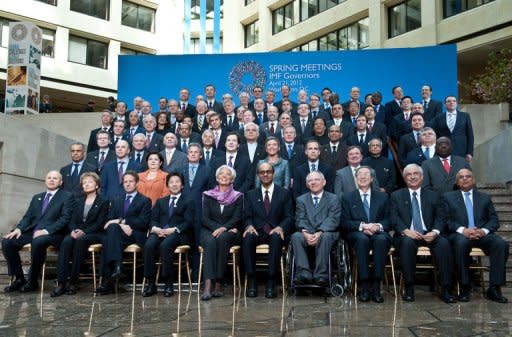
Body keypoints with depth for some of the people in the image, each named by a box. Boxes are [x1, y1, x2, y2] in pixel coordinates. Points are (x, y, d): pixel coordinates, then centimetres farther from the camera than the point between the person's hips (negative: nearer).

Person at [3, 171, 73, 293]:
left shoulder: (66, 196, 4)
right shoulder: (37, 197, 24)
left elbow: (65, 218, -7)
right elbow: (28, 216, 17)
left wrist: (46, 230, -20)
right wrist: (19, 228, -5)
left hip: (53, 234, -6)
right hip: (32, 231, 6)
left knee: (38, 241, -37)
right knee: (7, 241, -16)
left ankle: (32, 281, -19)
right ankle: (19, 279, -5)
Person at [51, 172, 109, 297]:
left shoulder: (103, 201, 6)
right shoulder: (78, 200, 22)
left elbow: (100, 223, -5)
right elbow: (72, 219, 12)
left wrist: (84, 232, -19)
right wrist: (73, 230, -11)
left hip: (94, 234, -4)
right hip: (76, 232, 4)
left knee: (81, 240, -36)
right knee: (66, 241, -30)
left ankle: (73, 281, -32)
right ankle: (61, 283, -36)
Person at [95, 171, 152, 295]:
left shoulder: (145, 201, 11)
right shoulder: (116, 201, 25)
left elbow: (143, 223, -3)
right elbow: (109, 220, 12)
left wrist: (121, 221, -11)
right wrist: (122, 225, -11)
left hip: (136, 236, -3)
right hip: (118, 234, 4)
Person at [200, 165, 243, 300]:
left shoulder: (238, 196, 11)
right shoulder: (208, 195, 13)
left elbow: (237, 218, 0)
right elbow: (204, 218, 3)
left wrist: (223, 228, -18)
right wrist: (217, 228, -15)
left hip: (229, 233, 0)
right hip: (209, 231, 1)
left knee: (222, 238, -35)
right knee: (210, 241, -34)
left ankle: (218, 283, -34)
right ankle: (208, 284, -43)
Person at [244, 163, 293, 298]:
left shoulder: (284, 193, 12)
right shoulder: (251, 194, 16)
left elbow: (289, 217, 5)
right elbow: (247, 216, 8)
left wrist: (280, 227, -17)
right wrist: (249, 225, -16)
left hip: (275, 232, -1)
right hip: (257, 232, 1)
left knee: (276, 238, -37)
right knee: (247, 238, -33)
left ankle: (271, 281, -32)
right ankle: (251, 280, -26)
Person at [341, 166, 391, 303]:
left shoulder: (382, 197, 18)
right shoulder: (347, 198, 14)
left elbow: (388, 220, 9)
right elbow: (344, 222, 4)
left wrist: (378, 226, -14)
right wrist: (362, 226, -14)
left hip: (379, 234, 1)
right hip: (357, 235, -1)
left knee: (381, 239, -35)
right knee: (362, 239, -37)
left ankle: (376, 286, -32)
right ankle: (364, 285, -34)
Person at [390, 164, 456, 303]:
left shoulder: (433, 195, 17)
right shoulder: (397, 196, 13)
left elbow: (439, 218, 7)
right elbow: (394, 218, 1)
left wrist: (435, 232, -14)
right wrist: (406, 231, -18)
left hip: (429, 235, 2)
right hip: (407, 235, -1)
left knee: (444, 243, -29)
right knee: (407, 242, -35)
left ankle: (445, 289, -23)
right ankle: (409, 289, -26)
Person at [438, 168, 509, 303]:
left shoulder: (484, 198, 23)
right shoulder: (448, 197, 15)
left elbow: (494, 220, 13)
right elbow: (444, 220, 2)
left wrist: (484, 230, -9)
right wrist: (463, 230, -15)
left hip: (482, 233, 3)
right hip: (459, 234, -3)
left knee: (501, 244, -28)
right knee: (461, 243, -38)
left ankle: (494, 288, -22)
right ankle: (465, 288, -27)